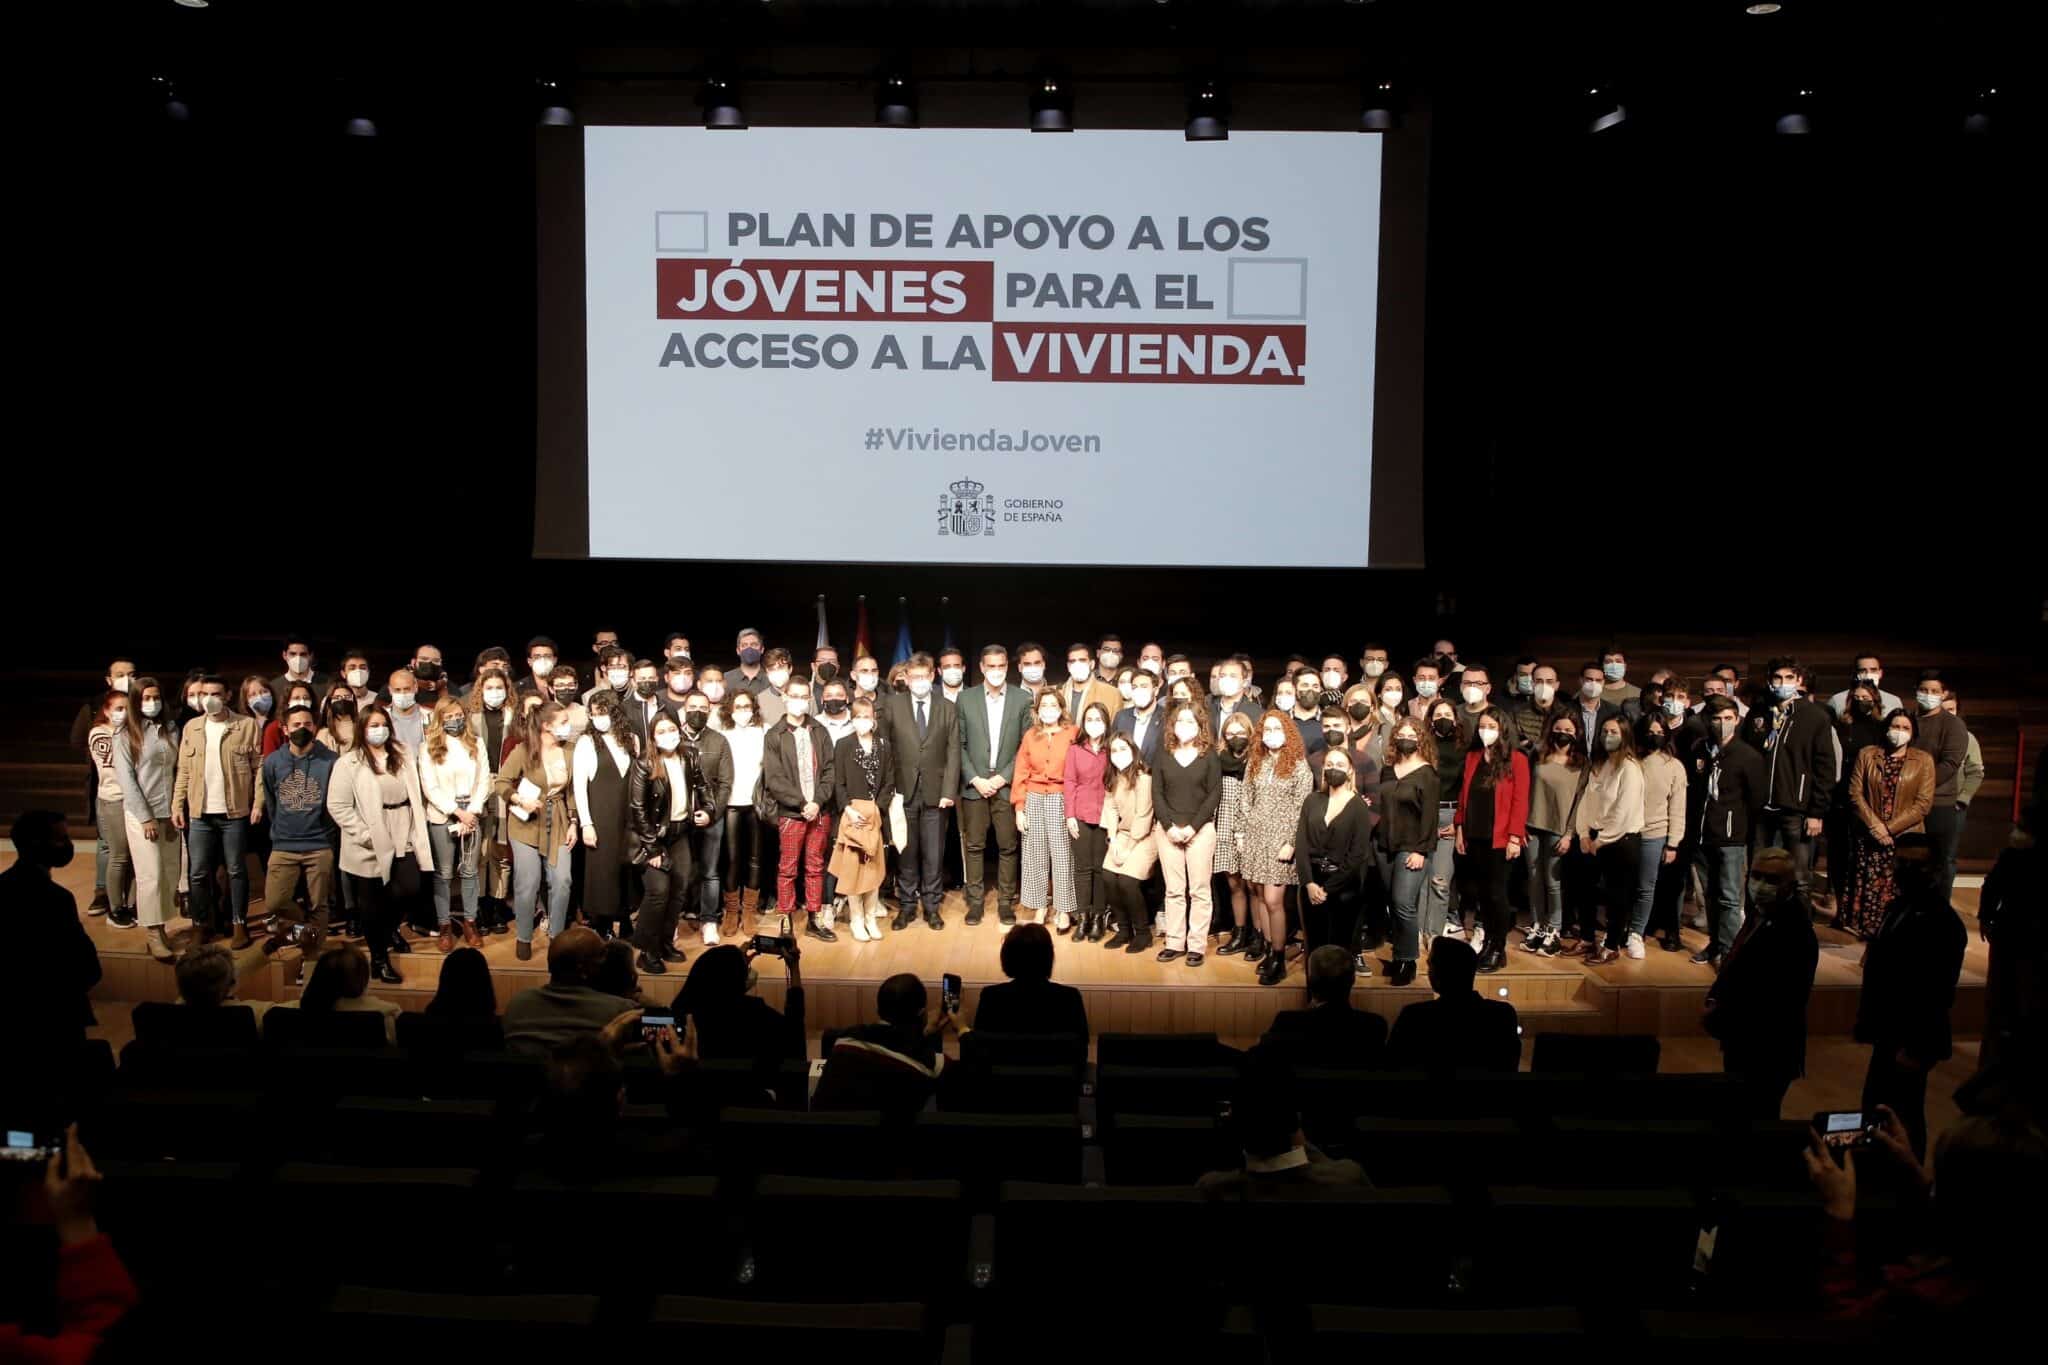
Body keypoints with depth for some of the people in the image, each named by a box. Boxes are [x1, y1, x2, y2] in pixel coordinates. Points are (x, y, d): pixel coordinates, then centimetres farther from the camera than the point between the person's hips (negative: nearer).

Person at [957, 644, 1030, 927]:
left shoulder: (1022, 699, 0)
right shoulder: (966, 698, 3)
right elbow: (959, 745, 3)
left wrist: (1003, 777, -8)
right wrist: (975, 779, -7)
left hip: (1007, 784, -1)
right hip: (974, 784, 1)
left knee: (1008, 846, 4)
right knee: (974, 846, 5)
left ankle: (1005, 901, 14)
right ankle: (975, 901, 14)